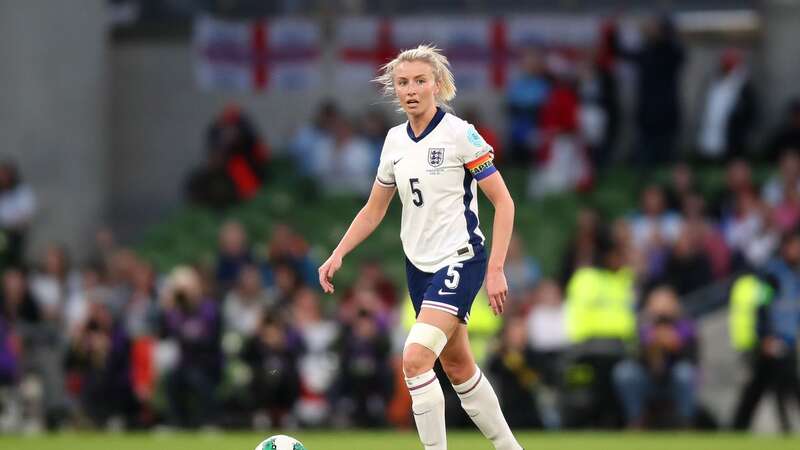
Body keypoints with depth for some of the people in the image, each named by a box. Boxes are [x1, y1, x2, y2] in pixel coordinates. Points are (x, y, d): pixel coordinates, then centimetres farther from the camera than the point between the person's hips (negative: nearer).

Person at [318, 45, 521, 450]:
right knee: (457, 368, 12)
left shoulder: (460, 134, -12)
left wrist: (495, 268, -17)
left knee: (416, 358, -22)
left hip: (460, 260, -7)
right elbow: (374, 210, 17)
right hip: (419, 265, 7)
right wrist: (338, 255, 5)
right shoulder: (395, 140, 7)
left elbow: (503, 201, -11)